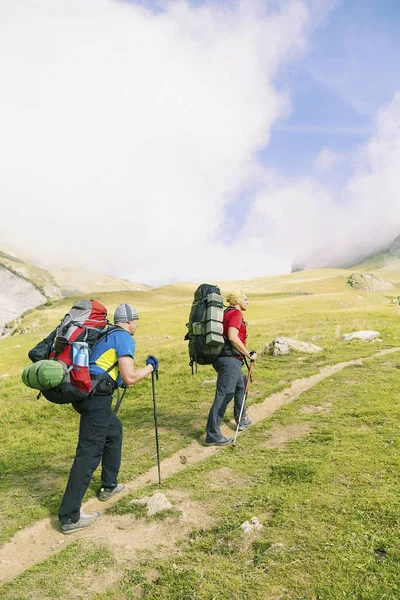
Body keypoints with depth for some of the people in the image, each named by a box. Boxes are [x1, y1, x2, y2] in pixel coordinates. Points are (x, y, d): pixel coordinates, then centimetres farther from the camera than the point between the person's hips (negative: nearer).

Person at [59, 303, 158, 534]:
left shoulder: (107, 335, 21)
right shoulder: (125, 338, -6)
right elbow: (129, 378, -15)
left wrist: (119, 379, 38)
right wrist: (150, 367, 1)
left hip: (83, 392, 10)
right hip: (96, 396, -10)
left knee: (114, 429, 25)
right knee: (89, 453, -5)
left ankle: (109, 486, 35)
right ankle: (70, 517, 0)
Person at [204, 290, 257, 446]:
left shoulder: (227, 313, 20)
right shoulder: (236, 313, -8)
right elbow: (233, 337, -21)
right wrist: (249, 354, -13)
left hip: (224, 358, 11)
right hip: (230, 359, -11)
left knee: (241, 384, 28)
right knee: (224, 396, -10)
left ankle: (242, 420, 38)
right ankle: (212, 435, -8)